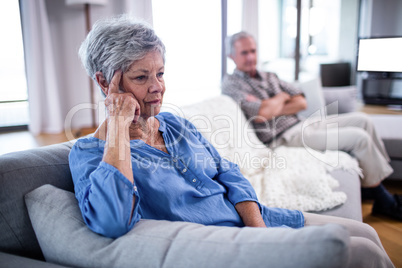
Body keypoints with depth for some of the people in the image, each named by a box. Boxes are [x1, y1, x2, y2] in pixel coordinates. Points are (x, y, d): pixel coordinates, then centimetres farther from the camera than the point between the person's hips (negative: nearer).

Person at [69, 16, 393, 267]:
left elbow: (228, 173, 8)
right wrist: (119, 121, -25)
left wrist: (259, 228, -9)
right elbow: (111, 221, -32)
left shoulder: (175, 124, 9)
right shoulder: (89, 153, -11)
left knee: (365, 232, 8)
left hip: (249, 220, 7)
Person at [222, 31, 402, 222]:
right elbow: (261, 113, -23)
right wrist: (282, 97, -3)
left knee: (361, 120, 4)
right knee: (359, 137, -13)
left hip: (302, 125, 9)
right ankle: (383, 201, 5)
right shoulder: (231, 83, -6)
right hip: (284, 137, -8)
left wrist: (272, 108, -11)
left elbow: (301, 103, 6)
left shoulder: (269, 77, 17)